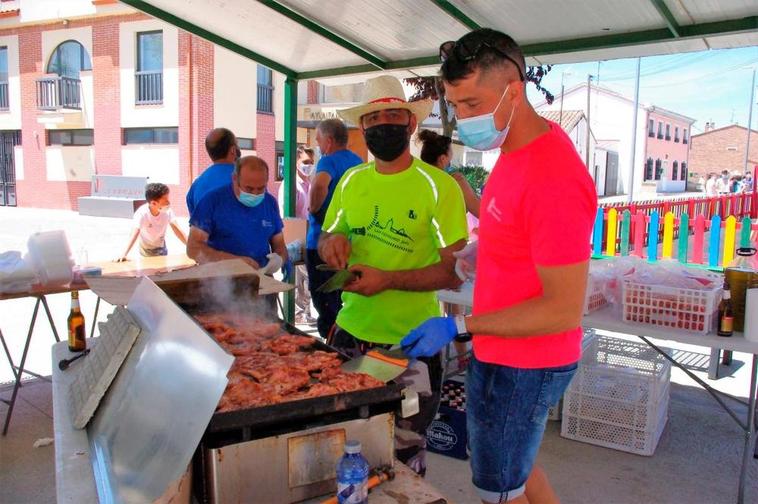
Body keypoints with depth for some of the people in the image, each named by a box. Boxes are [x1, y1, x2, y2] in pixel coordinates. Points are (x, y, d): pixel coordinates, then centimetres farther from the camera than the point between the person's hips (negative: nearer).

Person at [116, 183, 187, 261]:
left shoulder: (167, 211, -21)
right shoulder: (142, 213, -31)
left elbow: (177, 229, -22)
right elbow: (135, 234, -40)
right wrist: (124, 254, -51)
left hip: (161, 248, 3)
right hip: (146, 250, -3)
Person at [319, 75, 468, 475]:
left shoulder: (439, 186, -11)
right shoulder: (351, 181, 5)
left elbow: (455, 272, -14)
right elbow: (326, 239, 16)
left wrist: (388, 280, -25)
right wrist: (332, 241, -8)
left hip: (410, 345, -4)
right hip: (350, 333, 5)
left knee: (405, 456, 12)